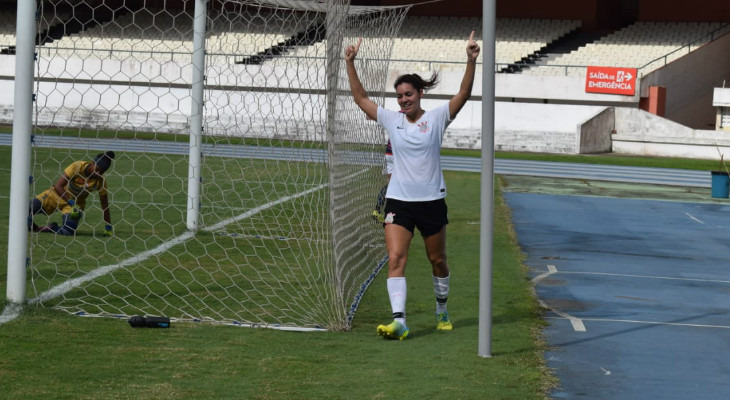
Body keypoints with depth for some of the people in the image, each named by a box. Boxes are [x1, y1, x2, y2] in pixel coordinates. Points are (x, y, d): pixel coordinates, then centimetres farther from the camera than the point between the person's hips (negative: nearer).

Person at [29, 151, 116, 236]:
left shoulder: (100, 180, -18)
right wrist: (71, 203, -33)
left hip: (76, 203, 1)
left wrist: (108, 228, -12)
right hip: (59, 194, -1)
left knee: (68, 231, -27)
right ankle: (32, 226, 9)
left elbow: (104, 205, -10)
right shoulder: (77, 166, -24)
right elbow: (58, 186, -25)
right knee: (30, 207, -23)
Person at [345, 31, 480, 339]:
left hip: (431, 201, -1)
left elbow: (463, 93, -12)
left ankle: (442, 311, 36)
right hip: (398, 201, 1)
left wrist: (471, 61, -24)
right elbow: (360, 98, 8)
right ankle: (399, 322, -23)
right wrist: (350, 64, 1)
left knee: (438, 261, 13)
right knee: (395, 259, -16)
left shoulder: (437, 118, -2)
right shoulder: (391, 119, 5)